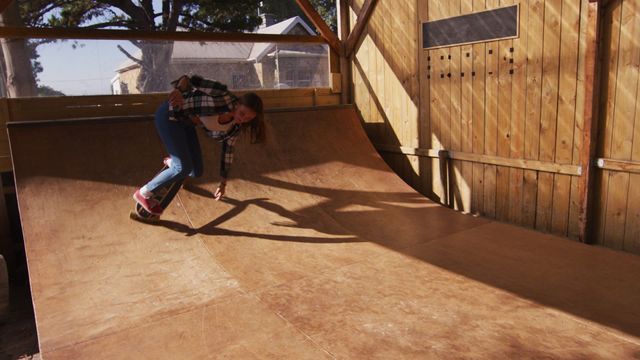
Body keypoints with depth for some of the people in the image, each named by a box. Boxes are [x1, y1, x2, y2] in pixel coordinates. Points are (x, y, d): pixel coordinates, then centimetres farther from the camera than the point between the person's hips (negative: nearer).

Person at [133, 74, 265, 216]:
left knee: (196, 172, 6)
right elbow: (192, 79, -29)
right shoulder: (224, 97, -27)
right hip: (169, 115, -7)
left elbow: (227, 151, 7)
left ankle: (172, 162, 42)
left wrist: (223, 184, 11)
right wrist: (180, 90, -52)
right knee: (184, 168, -17)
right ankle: (144, 194, 4)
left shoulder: (236, 126, -5)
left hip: (185, 122, 7)